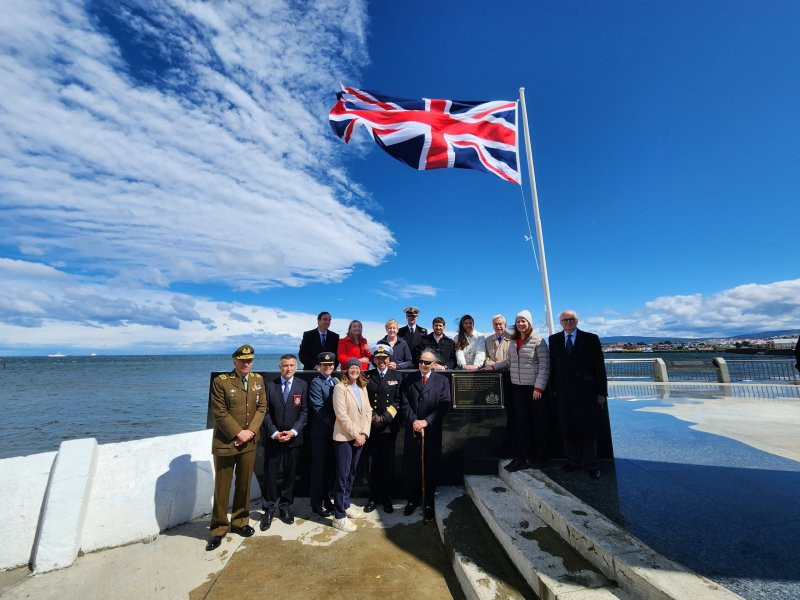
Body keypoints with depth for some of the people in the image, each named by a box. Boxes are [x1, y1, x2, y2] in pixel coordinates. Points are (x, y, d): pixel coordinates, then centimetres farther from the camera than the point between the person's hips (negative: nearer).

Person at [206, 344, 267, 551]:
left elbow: (262, 407, 3)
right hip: (225, 442, -4)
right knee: (222, 487, 9)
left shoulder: (258, 380, 3)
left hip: (249, 442, 4)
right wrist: (238, 433, -14)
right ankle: (218, 528, 28)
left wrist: (251, 430, -9)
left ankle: (240, 522, 34)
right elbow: (220, 413, -13)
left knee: (244, 484, 15)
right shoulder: (221, 381, -12)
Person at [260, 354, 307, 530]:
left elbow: (304, 412, -3)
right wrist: (274, 433, -11)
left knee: (290, 474, 11)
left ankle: (285, 507, 28)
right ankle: (269, 509, 24)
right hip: (273, 437, 0)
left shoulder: (302, 385, -2)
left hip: (293, 438, 0)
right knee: (270, 474, 6)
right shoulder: (270, 385, -2)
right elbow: (266, 412, -2)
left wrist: (293, 431, -13)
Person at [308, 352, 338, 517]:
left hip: (334, 431, 6)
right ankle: (317, 504, 21)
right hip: (320, 432, -6)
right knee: (319, 468, 7)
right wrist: (335, 423, -15)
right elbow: (319, 408, -15)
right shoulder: (315, 382, -9)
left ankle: (327, 499, 29)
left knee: (330, 467, 14)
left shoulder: (336, 381, 10)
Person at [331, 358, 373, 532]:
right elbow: (341, 414, -16)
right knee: (342, 476, -1)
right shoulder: (340, 387, -10)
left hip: (359, 438, 6)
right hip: (344, 438, -6)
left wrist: (364, 433, -5)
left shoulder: (362, 388, 10)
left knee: (351, 473, 16)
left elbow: (368, 411, 7)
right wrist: (356, 435, -14)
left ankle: (345, 504, 33)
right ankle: (339, 517, 10)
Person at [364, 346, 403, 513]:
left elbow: (398, 400, -2)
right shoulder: (367, 376, 5)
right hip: (371, 425, 0)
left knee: (388, 463, 8)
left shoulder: (397, 376, 3)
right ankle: (373, 497, 23)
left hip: (390, 426, 0)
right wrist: (373, 417, -7)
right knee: (373, 463, 7)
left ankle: (386, 498, 24)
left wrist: (385, 417, -9)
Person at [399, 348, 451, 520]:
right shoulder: (409, 380, 6)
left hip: (432, 431, -1)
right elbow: (404, 404, 1)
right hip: (412, 430, 1)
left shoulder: (442, 381, 2)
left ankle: (428, 503, 25)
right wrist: (414, 421, -12)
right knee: (410, 468, 9)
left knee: (431, 468, 8)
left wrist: (426, 421, -13)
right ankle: (412, 500, 28)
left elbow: (443, 405, -6)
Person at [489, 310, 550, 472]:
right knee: (520, 422, 6)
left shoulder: (538, 340, -9)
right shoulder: (513, 341, 9)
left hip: (535, 387, -4)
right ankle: (520, 458, 12)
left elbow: (544, 365, -11)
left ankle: (541, 457, 24)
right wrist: (494, 366, 8)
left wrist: (539, 387, -15)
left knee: (538, 422, 8)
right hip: (518, 387, 5)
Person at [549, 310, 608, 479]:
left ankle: (590, 465, 22)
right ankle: (573, 461, 25)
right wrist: (553, 388, 5)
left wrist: (601, 392, -4)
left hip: (585, 391, -2)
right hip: (563, 393, 2)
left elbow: (599, 366, -1)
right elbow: (553, 365, 8)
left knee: (588, 429, 7)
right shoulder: (554, 339, 6)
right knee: (567, 429, 9)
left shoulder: (590, 339, -1)